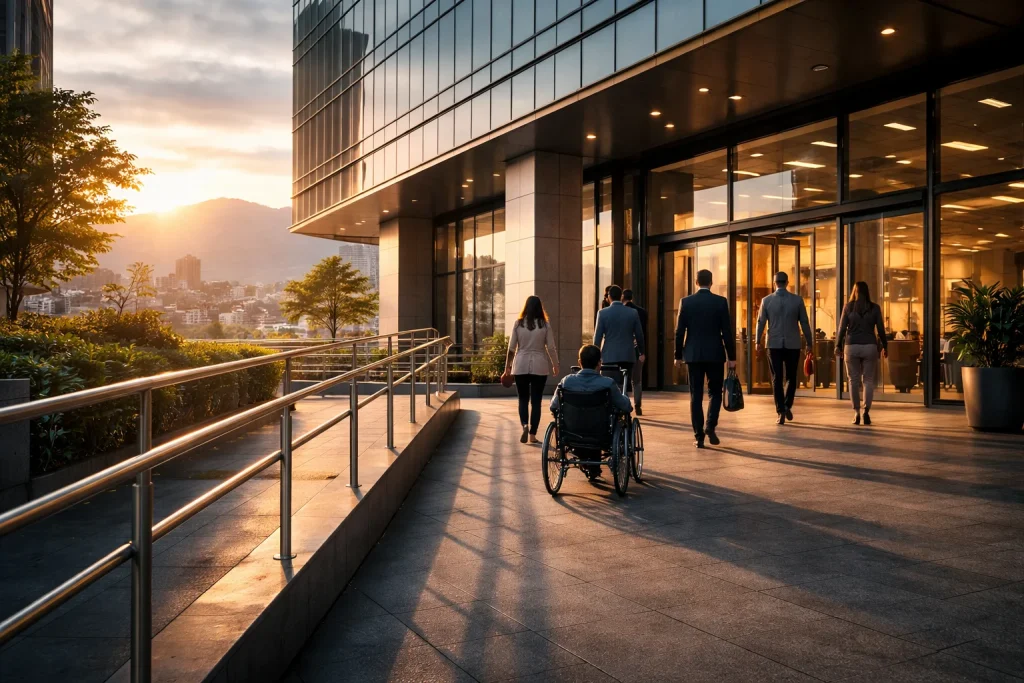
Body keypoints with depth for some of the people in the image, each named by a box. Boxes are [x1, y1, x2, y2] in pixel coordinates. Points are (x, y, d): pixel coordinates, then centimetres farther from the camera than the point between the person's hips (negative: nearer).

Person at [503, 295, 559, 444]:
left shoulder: (518, 324, -1)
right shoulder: (545, 325, -3)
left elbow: (511, 348, 1)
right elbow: (551, 348, -1)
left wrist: (507, 366, 11)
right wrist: (555, 365, 13)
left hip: (521, 366, 1)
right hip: (539, 366, -1)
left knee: (523, 399, 12)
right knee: (536, 400, 7)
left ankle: (525, 425, -11)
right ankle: (532, 434, 8)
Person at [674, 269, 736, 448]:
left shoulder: (686, 302, -1)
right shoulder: (721, 302, -4)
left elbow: (679, 331, 0)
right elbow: (727, 332, -4)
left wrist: (678, 355, 9)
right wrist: (731, 356, 2)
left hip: (693, 355, 1)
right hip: (715, 354, -1)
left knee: (696, 396, 6)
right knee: (715, 393, 13)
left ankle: (699, 436, 5)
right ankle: (710, 427, -6)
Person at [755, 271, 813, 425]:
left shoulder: (766, 300, -3)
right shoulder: (798, 300, -3)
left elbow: (760, 323, 3)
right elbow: (805, 323, 1)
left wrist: (757, 342, 15)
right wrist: (810, 343, 10)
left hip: (774, 345, 0)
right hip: (793, 345, 0)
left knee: (777, 379, 4)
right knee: (791, 377, 15)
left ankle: (781, 412, -2)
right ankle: (787, 406, 1)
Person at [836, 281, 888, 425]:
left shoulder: (848, 306, 1)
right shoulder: (874, 308, 3)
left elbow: (842, 327, 0)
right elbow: (880, 329, 5)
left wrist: (838, 345, 9)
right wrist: (885, 346, 16)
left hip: (852, 347, 0)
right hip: (870, 346, 0)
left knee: (854, 380, 7)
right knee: (868, 380, 6)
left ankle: (856, 413, 5)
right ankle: (866, 410, -9)